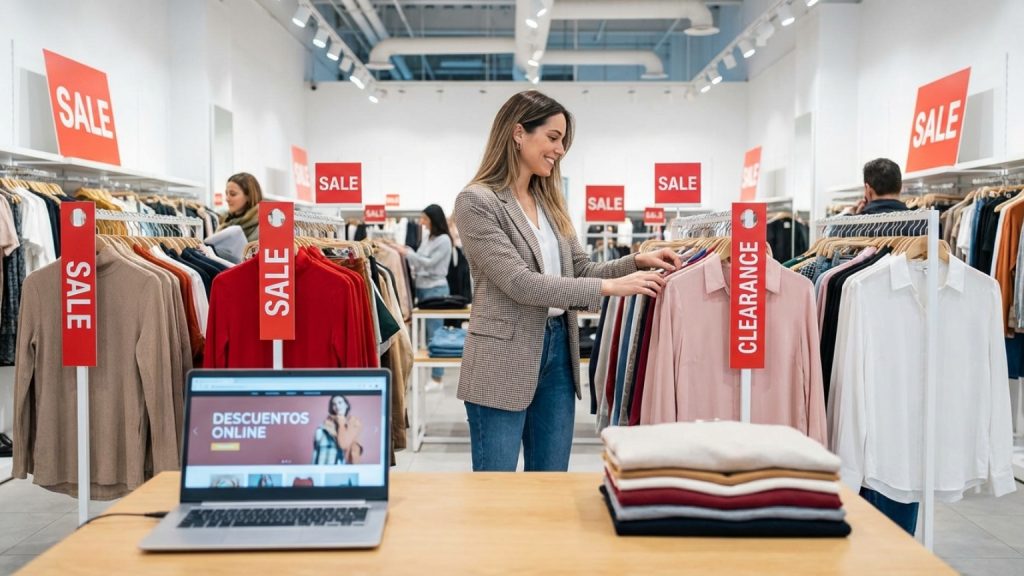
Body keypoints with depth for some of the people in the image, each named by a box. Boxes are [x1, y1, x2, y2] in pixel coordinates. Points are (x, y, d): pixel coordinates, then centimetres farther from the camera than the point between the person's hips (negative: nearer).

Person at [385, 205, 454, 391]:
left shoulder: (444, 239, -9)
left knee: (435, 333, -4)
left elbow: (430, 263, -14)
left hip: (436, 289, -7)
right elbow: (419, 265, 14)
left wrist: (406, 252, -14)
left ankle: (437, 378, 1)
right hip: (421, 287, 7)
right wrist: (406, 252, 2)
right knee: (424, 332, 8)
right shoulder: (428, 238, 14)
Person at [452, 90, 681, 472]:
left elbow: (580, 270, 15)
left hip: (557, 350, 7)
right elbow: (519, 282, -20)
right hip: (504, 361, -7)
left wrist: (637, 262, -3)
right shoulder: (476, 202, -12)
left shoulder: (549, 201, 11)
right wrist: (609, 287, -22)